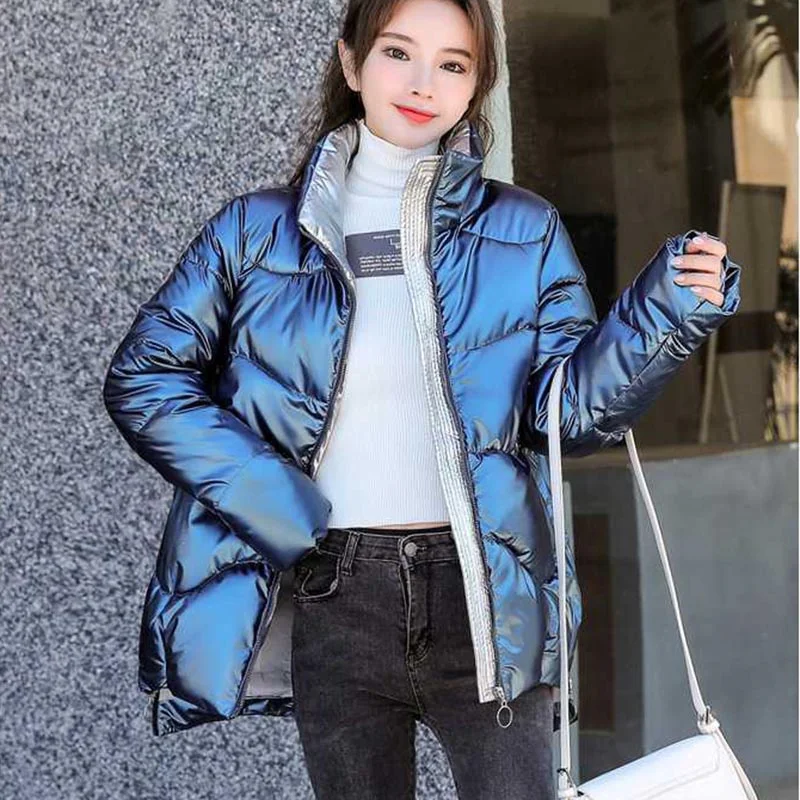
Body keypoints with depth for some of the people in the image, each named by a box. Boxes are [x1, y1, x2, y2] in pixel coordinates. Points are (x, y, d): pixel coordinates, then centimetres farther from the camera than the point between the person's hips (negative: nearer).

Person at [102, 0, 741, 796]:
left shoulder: (521, 231, 5)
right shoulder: (259, 230, 4)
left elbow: (571, 406, 2)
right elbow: (141, 376, 3)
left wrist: (666, 313, -16)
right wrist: (268, 500, -9)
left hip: (479, 594, 0)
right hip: (332, 602, 1)